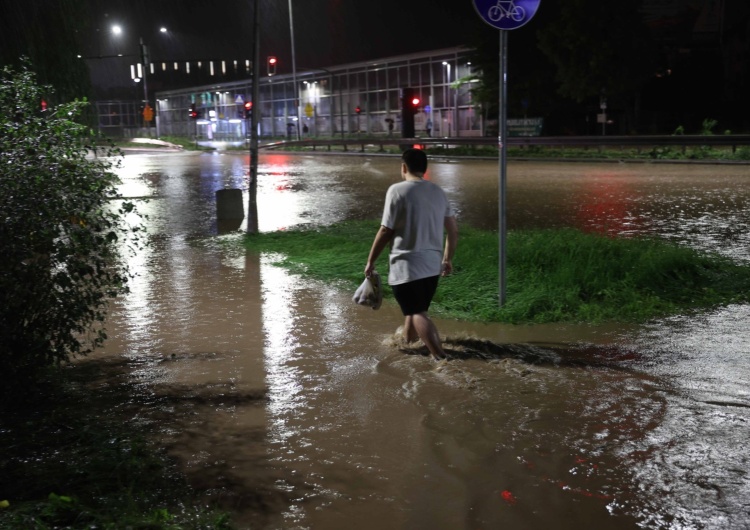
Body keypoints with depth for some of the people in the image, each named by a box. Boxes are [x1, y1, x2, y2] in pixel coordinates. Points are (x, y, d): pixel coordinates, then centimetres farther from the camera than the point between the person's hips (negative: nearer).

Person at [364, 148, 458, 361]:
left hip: (406, 266, -7)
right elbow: (453, 230, 11)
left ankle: (441, 358, -16)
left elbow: (385, 231, -12)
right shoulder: (438, 191, 8)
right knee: (414, 310, 23)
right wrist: (448, 259, 23)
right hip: (433, 265, 7)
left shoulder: (397, 190, -11)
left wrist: (371, 261, -1)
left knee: (417, 314, -5)